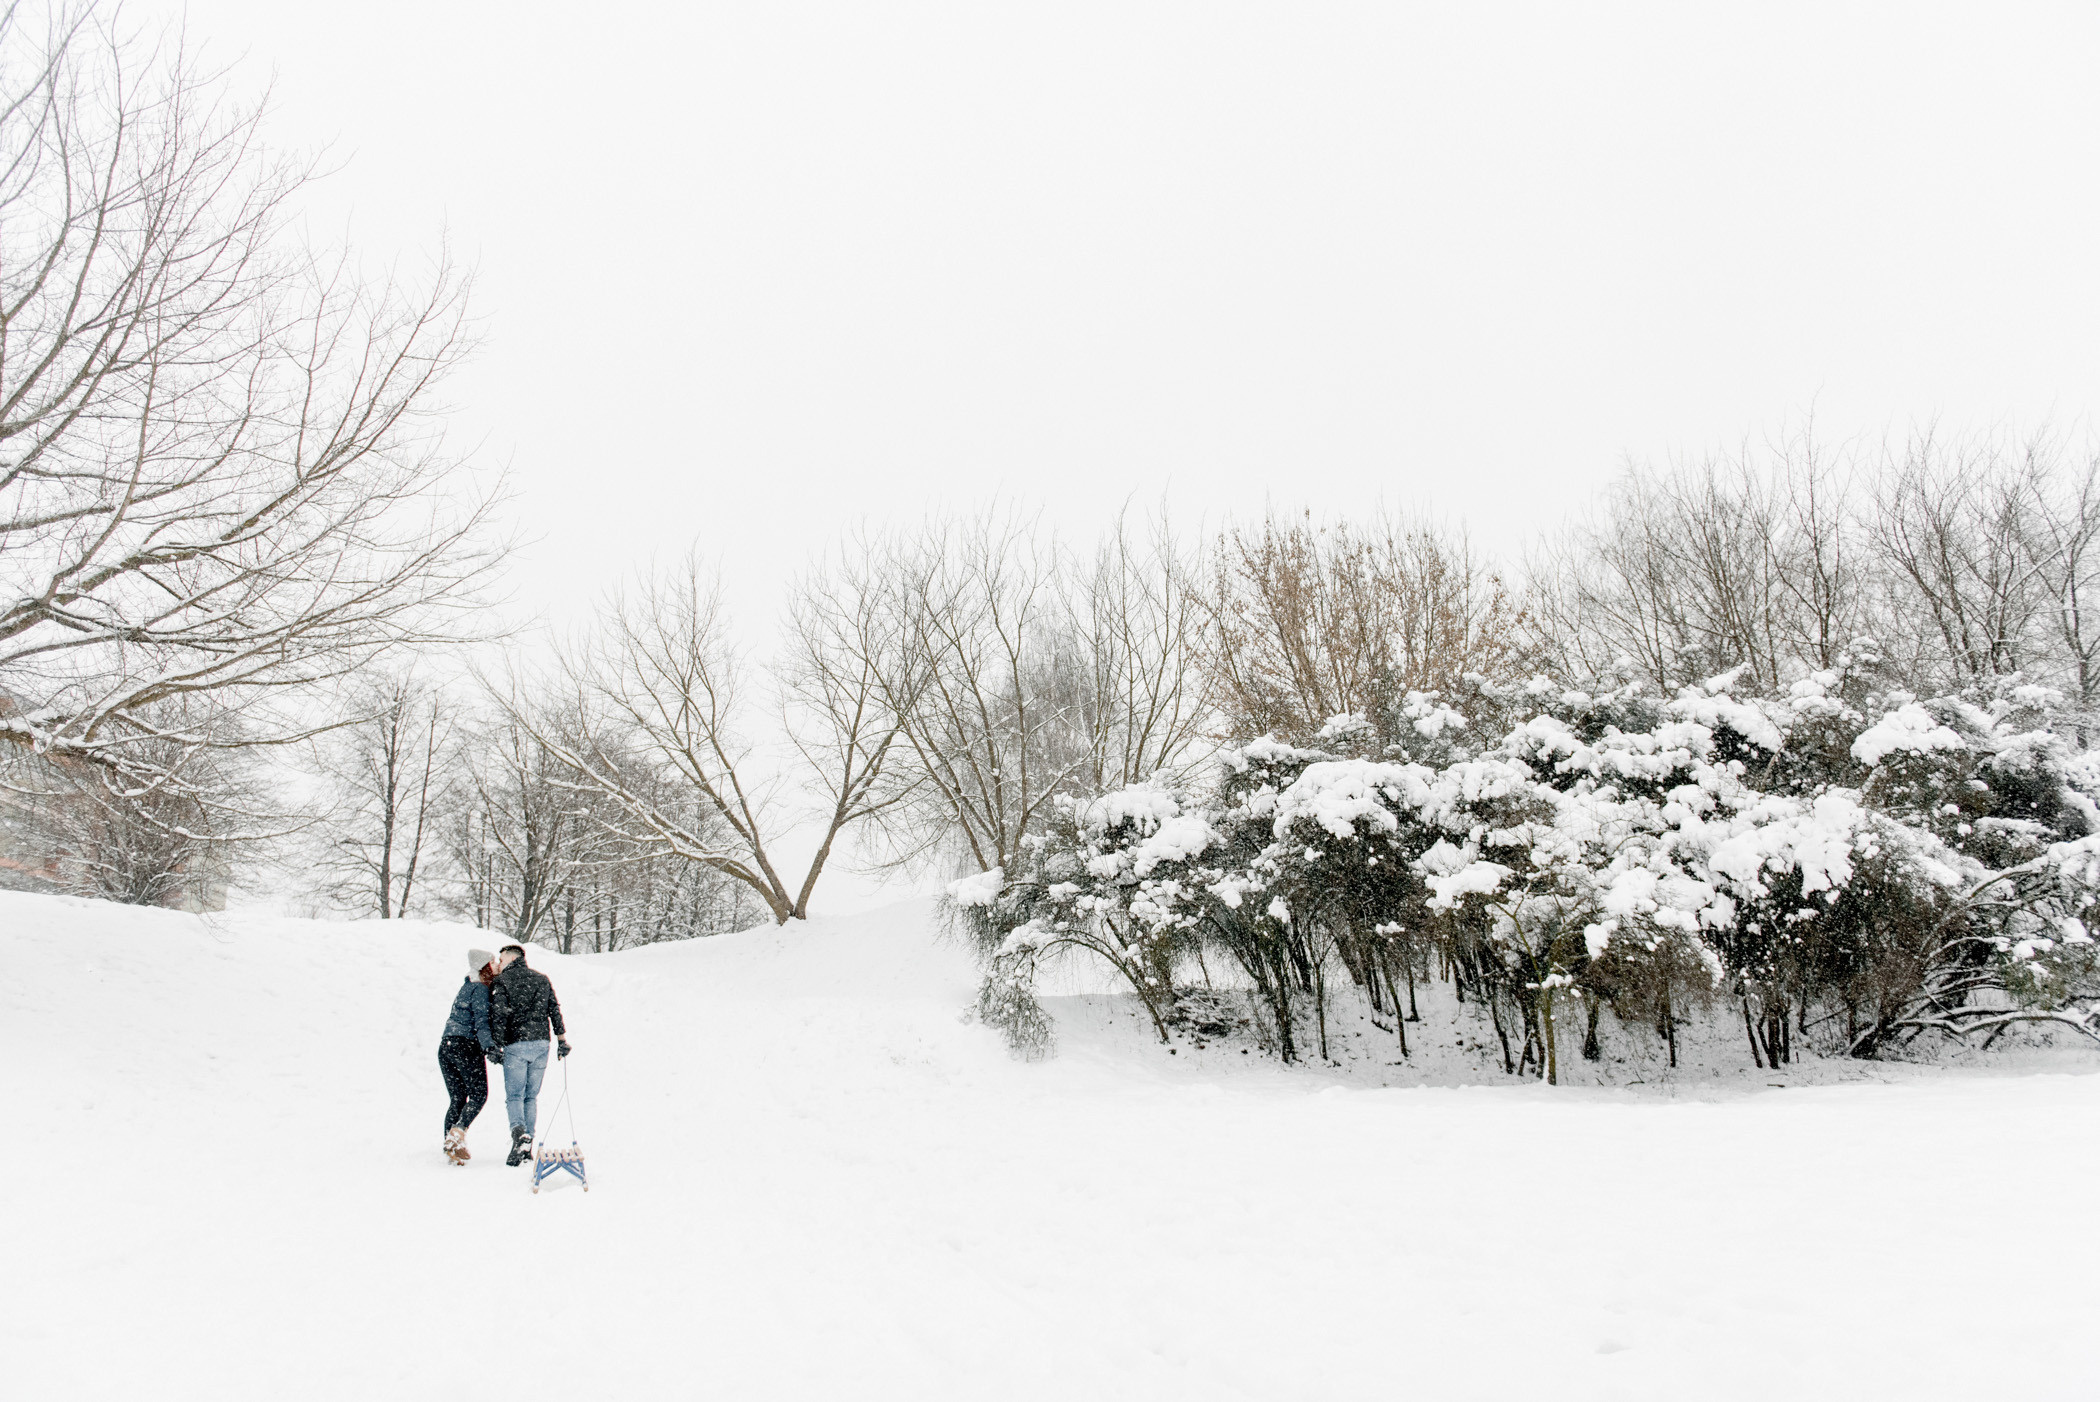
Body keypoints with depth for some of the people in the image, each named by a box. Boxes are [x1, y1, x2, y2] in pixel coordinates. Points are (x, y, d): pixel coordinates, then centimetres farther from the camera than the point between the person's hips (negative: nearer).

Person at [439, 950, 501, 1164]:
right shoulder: (480, 989, -7)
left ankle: (449, 1145, 4)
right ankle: (458, 1133, -16)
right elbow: (481, 1020, -17)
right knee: (479, 1094, -2)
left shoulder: (467, 986, 20)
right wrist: (489, 1047, -25)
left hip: (446, 1045, 8)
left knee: (458, 1099, 8)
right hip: (466, 1045, -8)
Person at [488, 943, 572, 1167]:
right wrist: (562, 1039, 12)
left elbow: (498, 1014, -7)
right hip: (541, 1042, 4)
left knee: (514, 1095, -1)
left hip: (515, 1044, -4)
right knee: (532, 1096, 10)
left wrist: (496, 1046, -7)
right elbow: (554, 1010, 10)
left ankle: (519, 1133, -27)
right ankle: (527, 1147, 7)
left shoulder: (502, 981, 1)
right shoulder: (542, 979, 15)